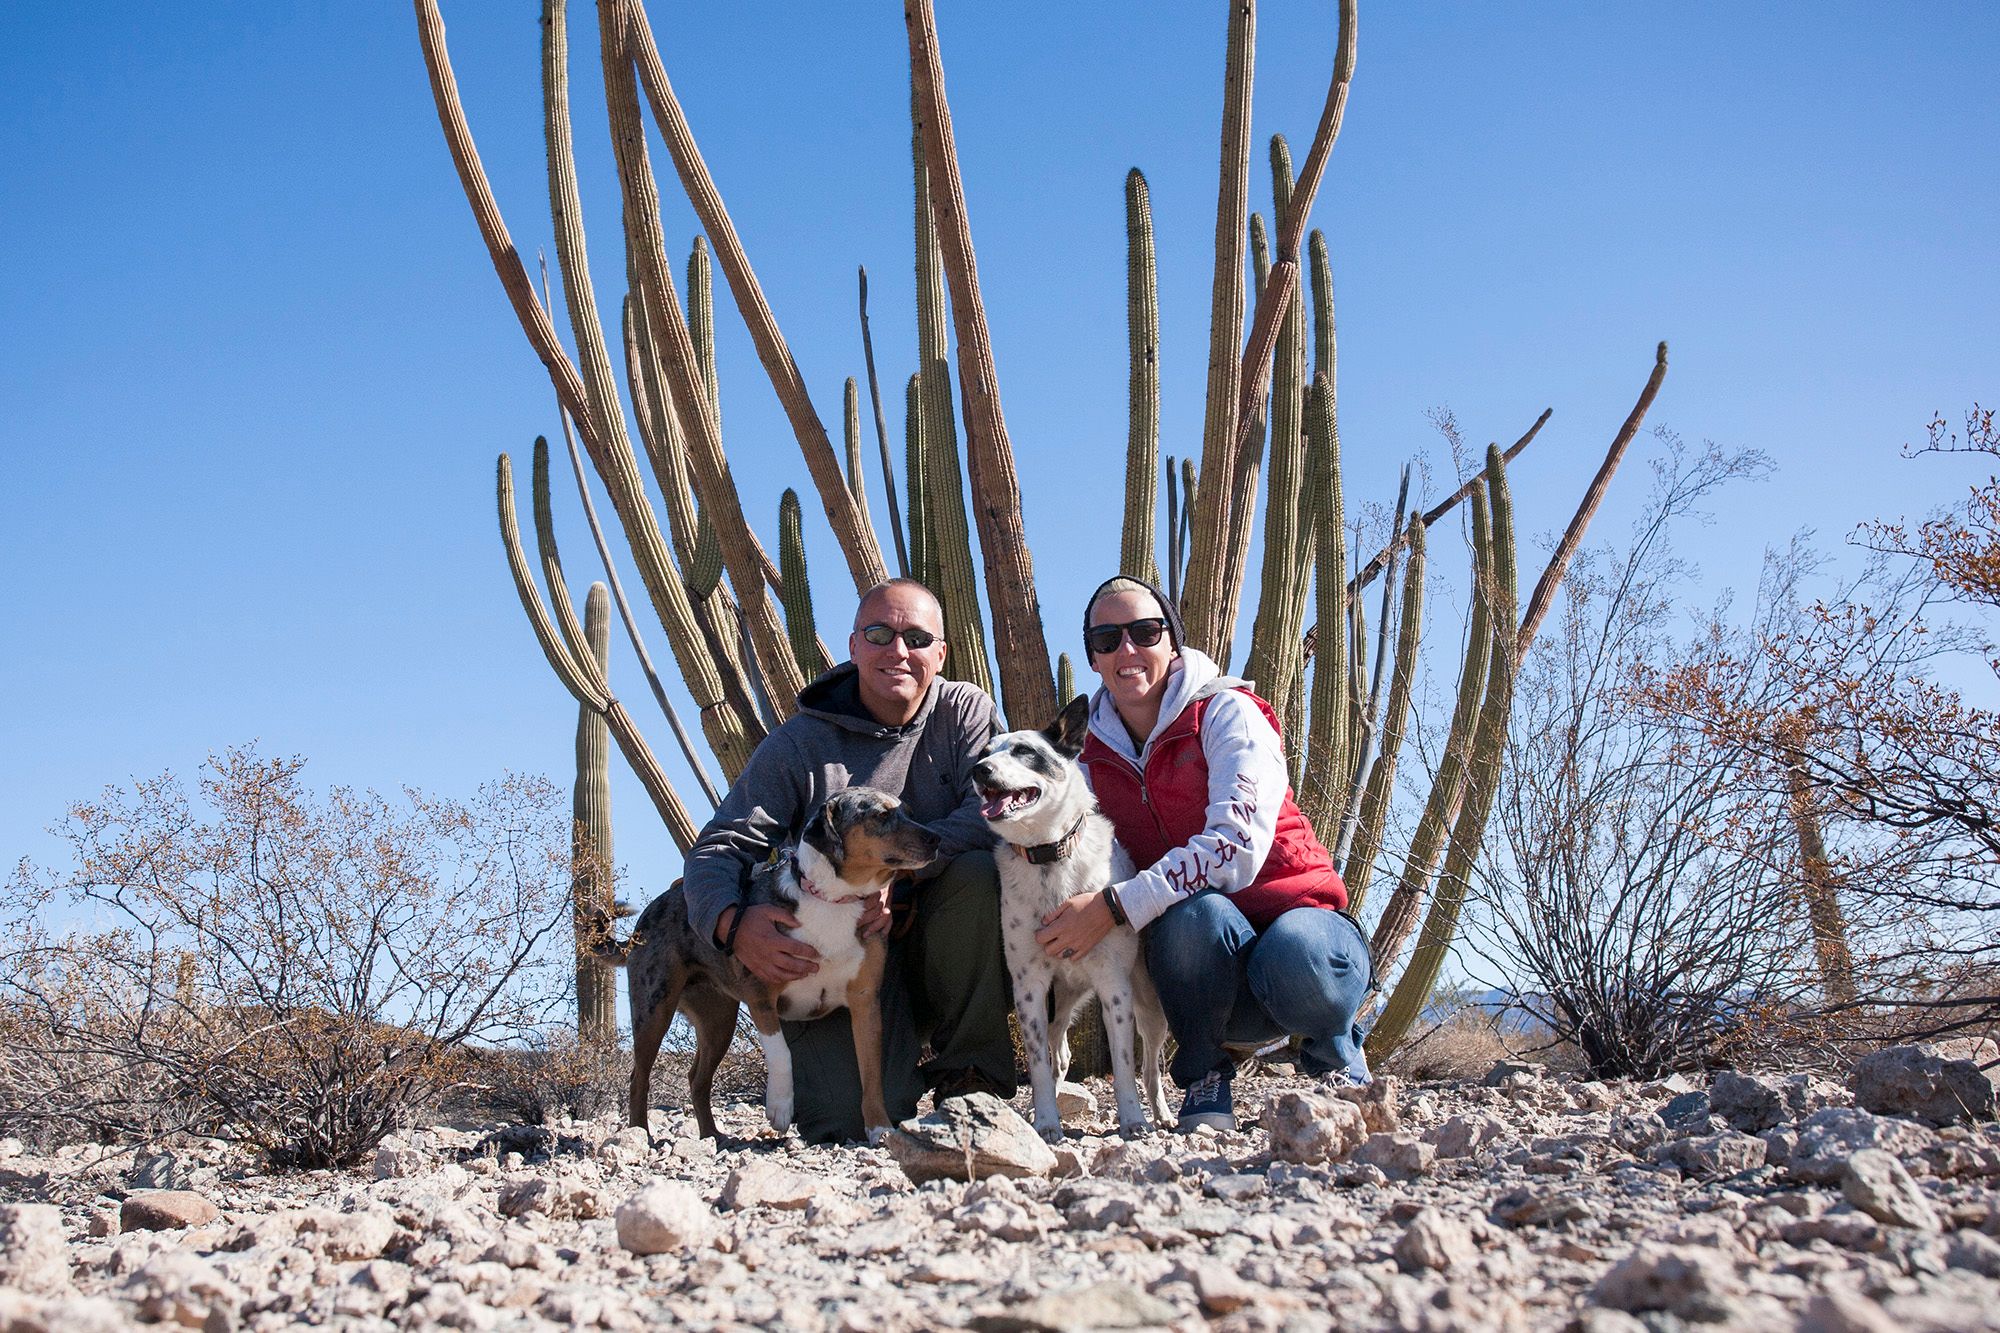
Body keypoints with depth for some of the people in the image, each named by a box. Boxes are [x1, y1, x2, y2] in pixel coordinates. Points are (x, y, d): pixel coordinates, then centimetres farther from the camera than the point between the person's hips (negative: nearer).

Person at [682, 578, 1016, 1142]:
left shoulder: (967, 711, 1)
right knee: (846, 1126, -22)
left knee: (974, 871, -30)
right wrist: (733, 922, -31)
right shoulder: (800, 741, -1)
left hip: (946, 959, 1)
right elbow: (719, 846, -7)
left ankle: (971, 1068, -12)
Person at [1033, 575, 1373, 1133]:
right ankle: (1205, 1079, -9)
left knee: (1295, 961, -39)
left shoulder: (1226, 713, -8)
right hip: (1208, 961, 2)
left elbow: (1238, 846, -23)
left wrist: (1116, 906, -28)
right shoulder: (1095, 759, 7)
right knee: (1193, 913, -34)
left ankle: (1335, 1052, -2)